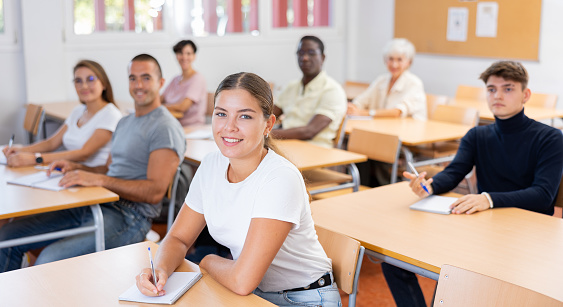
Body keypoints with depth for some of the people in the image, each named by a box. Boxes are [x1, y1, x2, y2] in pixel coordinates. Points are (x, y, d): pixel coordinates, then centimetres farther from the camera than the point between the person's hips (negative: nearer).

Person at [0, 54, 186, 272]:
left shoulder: (166, 128, -9)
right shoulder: (125, 122, 22)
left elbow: (155, 192, -19)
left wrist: (97, 179, -23)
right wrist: (76, 168, 7)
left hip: (127, 217, -9)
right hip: (92, 205, 9)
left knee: (49, 261, -28)